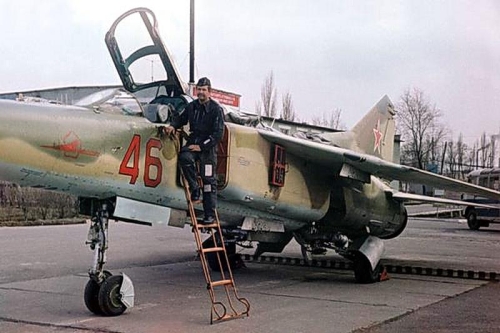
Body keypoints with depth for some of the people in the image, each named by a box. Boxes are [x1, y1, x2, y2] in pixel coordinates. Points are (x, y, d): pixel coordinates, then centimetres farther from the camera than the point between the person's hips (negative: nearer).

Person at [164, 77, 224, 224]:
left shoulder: (216, 109, -7)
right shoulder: (192, 106, 8)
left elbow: (218, 134, -11)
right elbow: (181, 118, 27)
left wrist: (202, 146, -17)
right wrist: (173, 125, 5)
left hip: (208, 146, -4)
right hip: (193, 141, 4)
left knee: (208, 180, -3)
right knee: (184, 157, -31)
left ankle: (210, 214, 3)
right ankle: (194, 189, -15)